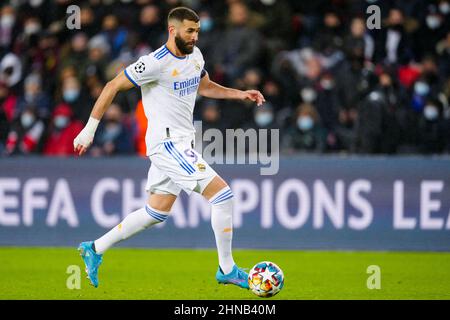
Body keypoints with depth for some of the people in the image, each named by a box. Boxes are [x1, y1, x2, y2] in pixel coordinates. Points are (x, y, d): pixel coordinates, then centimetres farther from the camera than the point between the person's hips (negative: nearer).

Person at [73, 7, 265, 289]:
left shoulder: (195, 55, 9)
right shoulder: (156, 63, -17)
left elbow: (204, 86, 27)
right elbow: (113, 87, -13)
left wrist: (239, 94, 13)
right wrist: (90, 128, -13)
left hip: (182, 143, 9)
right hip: (167, 143, -9)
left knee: (156, 213, 15)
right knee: (222, 194, -14)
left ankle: (94, 249, 25)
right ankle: (227, 270, -4)